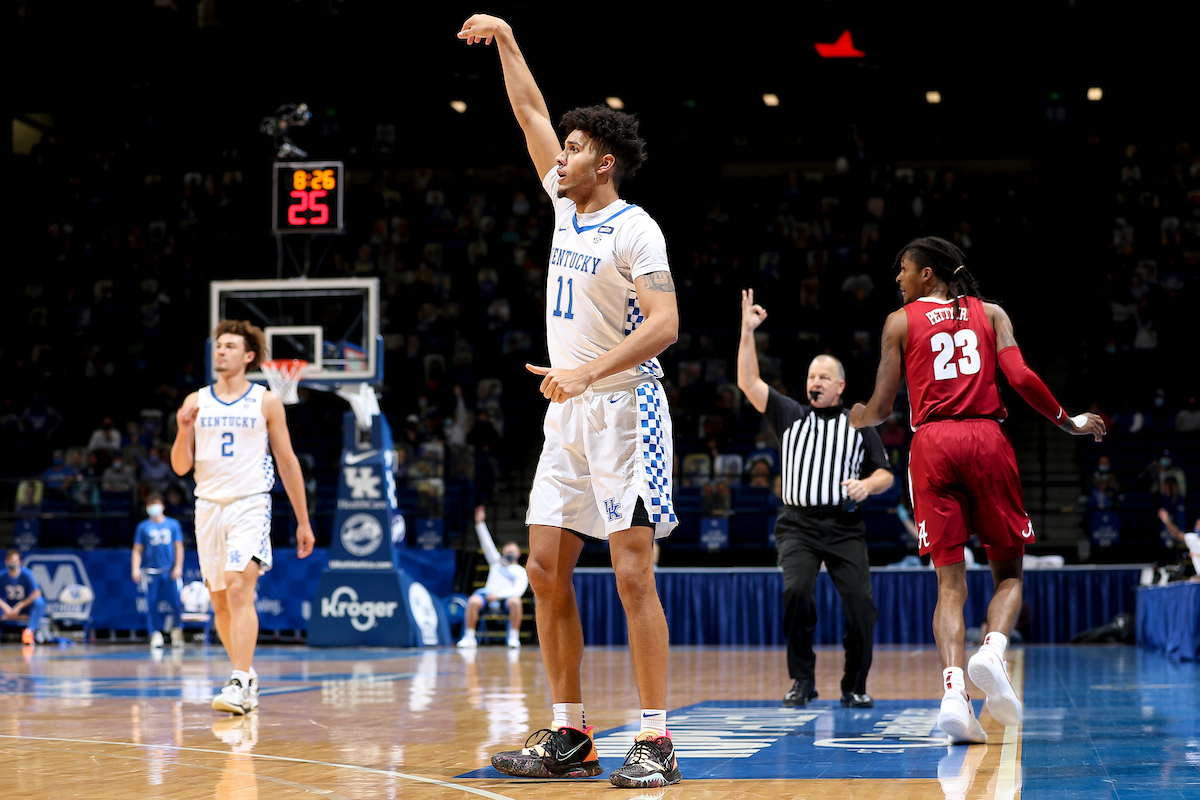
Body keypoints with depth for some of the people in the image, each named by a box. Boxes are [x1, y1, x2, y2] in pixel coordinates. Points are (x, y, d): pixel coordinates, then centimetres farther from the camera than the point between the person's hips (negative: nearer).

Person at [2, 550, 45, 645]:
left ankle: (29, 631, -45)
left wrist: (19, 607, -26)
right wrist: (5, 607, -29)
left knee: (39, 602, -34)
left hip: (26, 608, -2)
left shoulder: (26, 574, -14)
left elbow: (37, 593, -23)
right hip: (9, 608, 2)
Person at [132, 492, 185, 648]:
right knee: (152, 605, -2)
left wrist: (178, 567, 0)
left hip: (170, 571, 0)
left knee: (176, 603, -8)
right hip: (150, 571, 0)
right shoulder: (143, 527, 9)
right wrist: (135, 569, -4)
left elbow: (179, 547, 10)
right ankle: (155, 634, 4)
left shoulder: (173, 524, 10)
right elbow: (137, 550, 8)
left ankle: (176, 630, 12)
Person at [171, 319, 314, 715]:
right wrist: (184, 430, -13)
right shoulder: (196, 402, 9)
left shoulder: (266, 402, 2)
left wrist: (303, 521, 5)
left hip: (250, 505, -4)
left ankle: (240, 685, -23)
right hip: (208, 505, 4)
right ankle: (248, 676, 25)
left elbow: (287, 461, 6)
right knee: (219, 601, 9)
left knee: (239, 590, -19)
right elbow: (181, 467, 7)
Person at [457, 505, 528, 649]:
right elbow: (487, 544, 20)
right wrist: (480, 523, 11)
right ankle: (469, 637, -26)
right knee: (473, 601, -31)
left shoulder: (521, 572, 15)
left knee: (515, 601, -37)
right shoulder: (497, 561, 27)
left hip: (506, 597, -2)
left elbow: (519, 590, -1)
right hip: (488, 594, 2)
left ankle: (514, 637, -25)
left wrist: (499, 594, -15)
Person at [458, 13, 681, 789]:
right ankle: (571, 736, 9)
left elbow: (664, 325, -20)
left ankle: (657, 741, -9)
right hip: (568, 413, 8)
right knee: (547, 569, 4)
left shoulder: (634, 228, -11)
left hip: (624, 410, -8)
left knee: (632, 575, -11)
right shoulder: (566, 206, 11)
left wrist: (587, 373, -27)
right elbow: (532, 115, 20)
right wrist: (506, 41, 18)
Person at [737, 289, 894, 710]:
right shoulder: (791, 416, 13)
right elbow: (749, 382, 5)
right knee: (796, 590, -23)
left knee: (860, 601, -12)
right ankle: (802, 682, -10)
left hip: (845, 527, 0)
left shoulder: (859, 424, 13)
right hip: (798, 524, 0)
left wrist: (867, 484, -10)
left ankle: (855, 687, 5)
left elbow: (885, 474, 13)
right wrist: (747, 331, -2)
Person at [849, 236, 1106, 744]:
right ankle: (992, 650, -20)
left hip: (932, 444, 0)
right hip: (987, 440, 0)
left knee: (950, 581, 0)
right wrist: (1070, 423, 13)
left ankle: (953, 687, -20)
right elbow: (1021, 378, -1)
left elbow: (881, 408, 9)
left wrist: (855, 419, 32)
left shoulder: (900, 322, 10)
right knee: (1008, 572, 10)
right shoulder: (990, 313, 14)